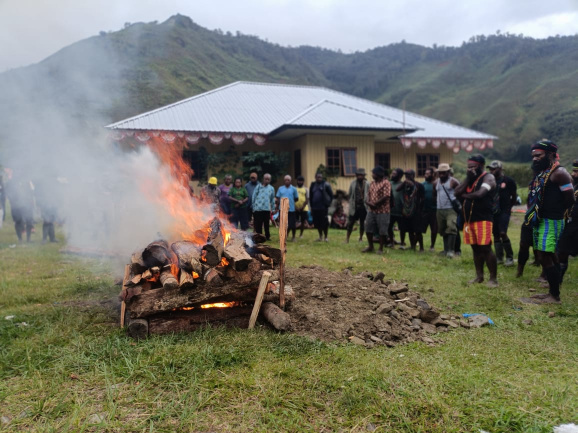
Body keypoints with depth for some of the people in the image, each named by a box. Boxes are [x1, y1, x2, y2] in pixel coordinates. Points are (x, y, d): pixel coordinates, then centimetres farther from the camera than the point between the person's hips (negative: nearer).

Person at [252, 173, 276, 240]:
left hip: (267, 209, 2)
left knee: (266, 224, 10)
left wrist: (272, 209, 15)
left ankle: (267, 236, 21)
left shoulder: (271, 188, 10)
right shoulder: (258, 187, 2)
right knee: (258, 224, 1)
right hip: (258, 209, -2)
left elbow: (272, 200, 16)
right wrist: (254, 207, 3)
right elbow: (253, 197, 5)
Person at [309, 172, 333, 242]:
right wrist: (311, 206, 13)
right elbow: (311, 196, 17)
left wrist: (328, 203, -4)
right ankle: (320, 237, 23)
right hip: (315, 207, 5)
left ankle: (325, 237, 9)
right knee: (317, 223, 9)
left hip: (323, 207, -5)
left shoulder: (326, 185, -3)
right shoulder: (313, 185, 11)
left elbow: (331, 195, 0)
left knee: (324, 222, -3)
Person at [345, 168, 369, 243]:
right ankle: (347, 238, 10)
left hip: (363, 206, 0)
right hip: (354, 206, 1)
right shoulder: (353, 183, 3)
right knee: (351, 222, 2)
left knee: (362, 223, 10)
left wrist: (367, 204, -12)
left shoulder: (367, 184, -1)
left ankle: (361, 238, 22)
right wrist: (351, 203, 1)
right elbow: (350, 195, 6)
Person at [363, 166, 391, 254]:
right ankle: (370, 247, 24)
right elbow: (369, 194, 14)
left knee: (382, 231, 1)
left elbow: (386, 196, -17)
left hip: (382, 211, -7)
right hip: (371, 210, 7)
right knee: (368, 229, 9)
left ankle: (381, 249, 12)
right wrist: (368, 202, -8)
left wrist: (375, 204, -15)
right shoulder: (372, 183, 13)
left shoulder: (386, 183, -10)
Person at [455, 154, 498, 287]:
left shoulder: (488, 177, -6)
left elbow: (480, 194, -21)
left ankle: (493, 278, -2)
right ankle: (479, 276, 20)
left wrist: (464, 195, -5)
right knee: (476, 248, 12)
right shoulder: (470, 179, 17)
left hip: (483, 218, -7)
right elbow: (457, 193, 4)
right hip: (469, 219, 7)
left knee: (485, 248, -10)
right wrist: (468, 179, -4)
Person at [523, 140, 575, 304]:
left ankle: (555, 296, 0)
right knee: (550, 256, 16)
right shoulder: (540, 173, 14)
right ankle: (552, 291, 26)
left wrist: (555, 212, -4)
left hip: (550, 222, -9)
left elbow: (569, 200, -15)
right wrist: (533, 213, 4)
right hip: (539, 221, 9)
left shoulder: (558, 173, -13)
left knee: (545, 257, -9)